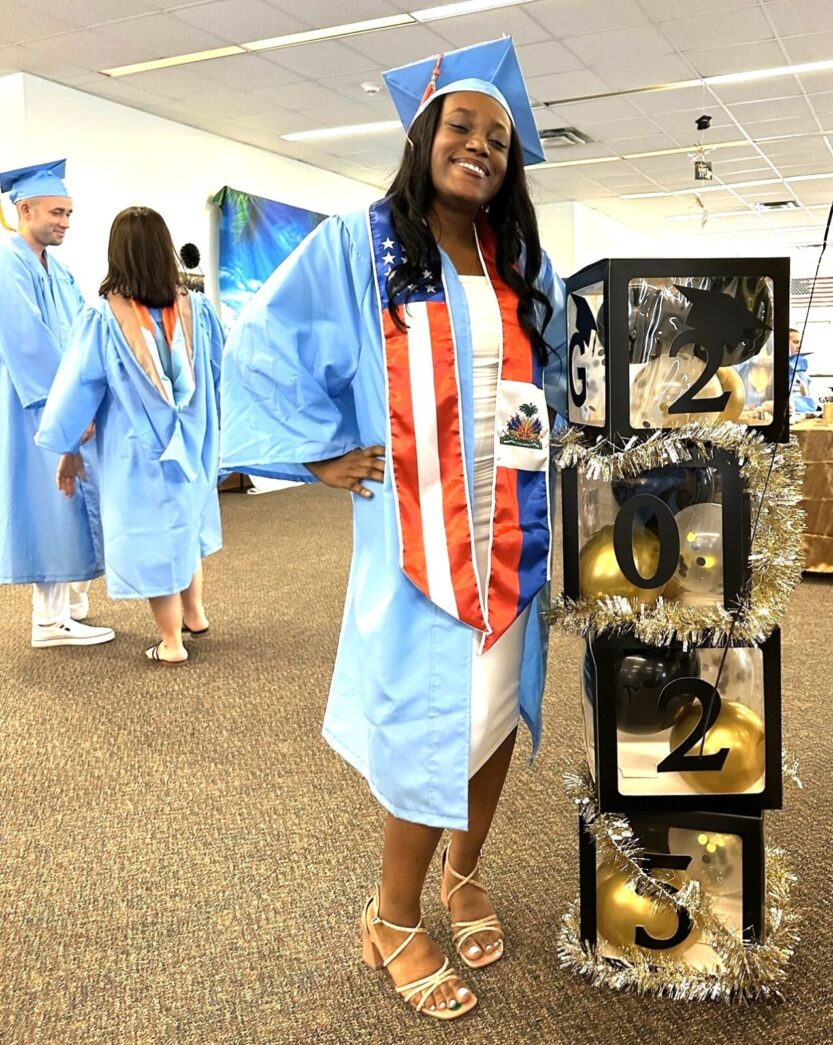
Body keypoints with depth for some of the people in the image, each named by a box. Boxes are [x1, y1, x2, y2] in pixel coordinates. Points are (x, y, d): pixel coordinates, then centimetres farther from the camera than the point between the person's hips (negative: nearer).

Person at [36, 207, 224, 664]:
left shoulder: (103, 316, -16)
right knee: (185, 521, 25)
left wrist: (68, 448, 1)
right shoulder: (197, 309, -7)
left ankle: (171, 642, 18)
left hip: (136, 448, -4)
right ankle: (194, 612, 37)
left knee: (149, 534, 9)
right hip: (191, 442, 4)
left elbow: (79, 386, -10)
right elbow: (220, 375, 4)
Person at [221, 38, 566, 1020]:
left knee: (500, 705, 12)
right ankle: (394, 922, 20)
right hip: (421, 534, -5)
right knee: (431, 725, -2)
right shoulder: (356, 246, -3)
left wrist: (543, 426, 10)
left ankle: (463, 874, 35)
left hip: (512, 532, 5)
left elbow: (563, 366, 26)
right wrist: (322, 452, -5)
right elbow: (262, 348, -2)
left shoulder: (524, 266, 11)